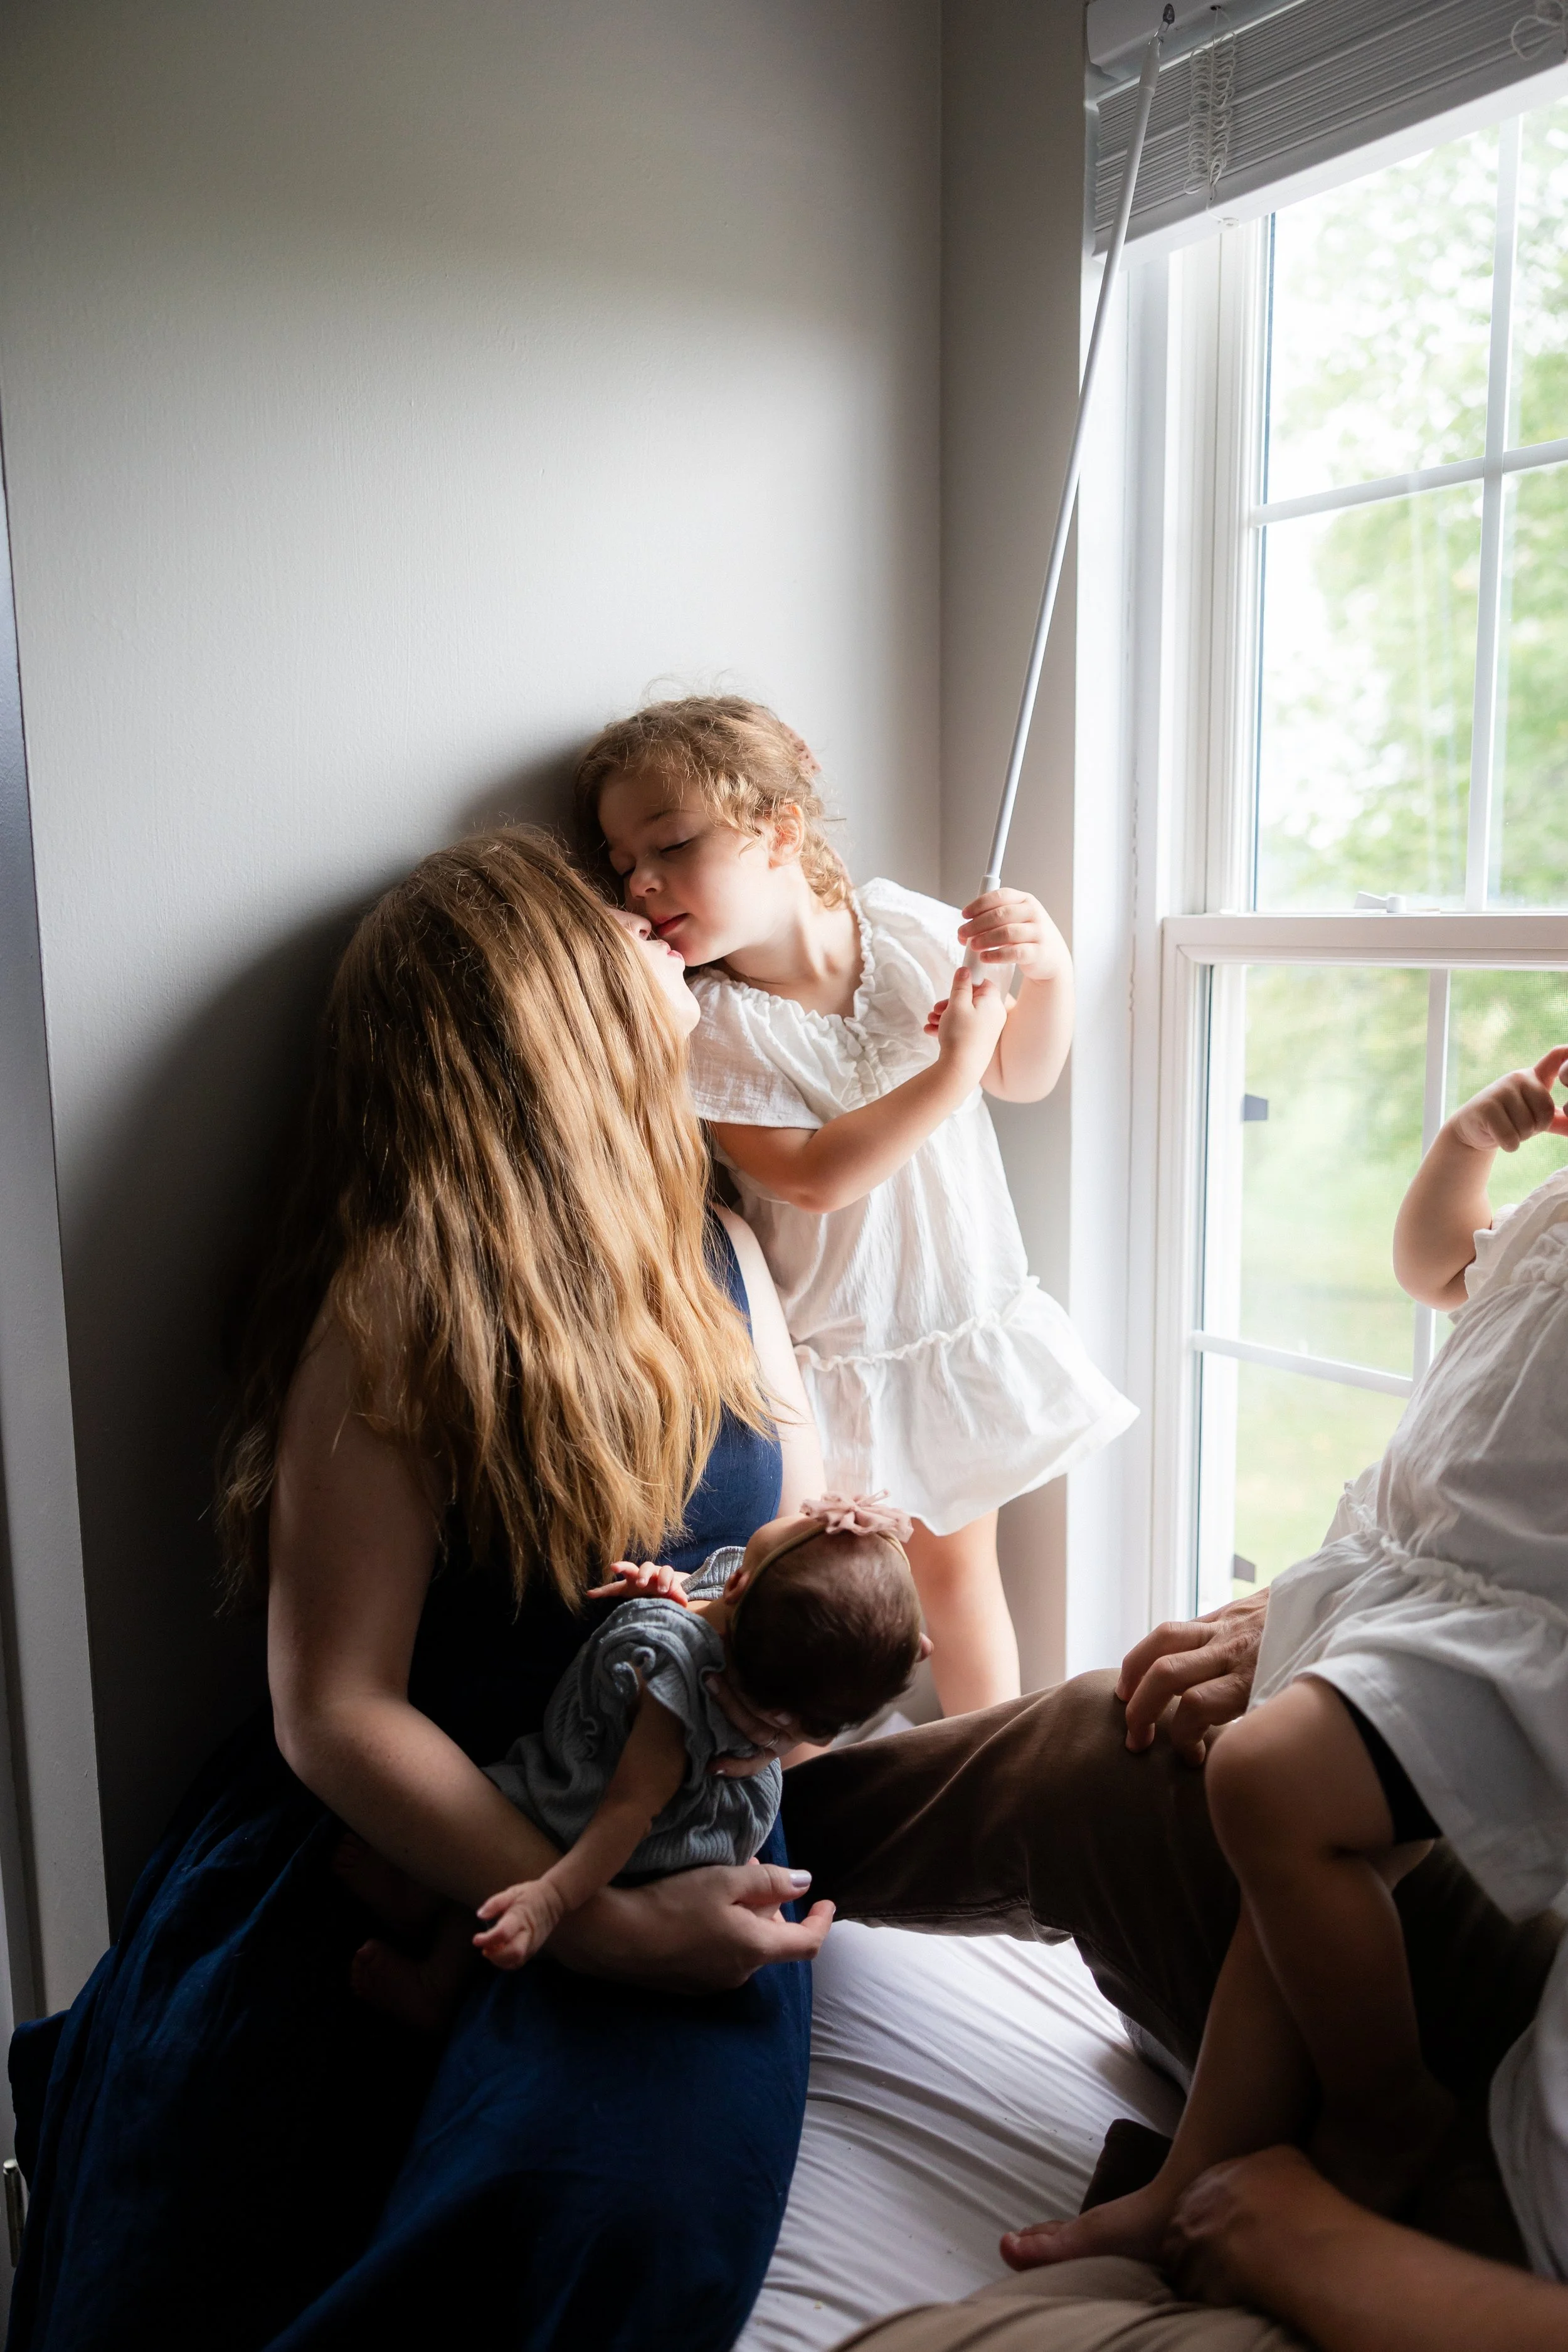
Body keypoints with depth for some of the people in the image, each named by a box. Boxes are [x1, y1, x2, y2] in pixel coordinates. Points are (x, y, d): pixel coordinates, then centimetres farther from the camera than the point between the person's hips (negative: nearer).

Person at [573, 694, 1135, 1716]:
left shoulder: (908, 927, -6)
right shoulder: (709, 1028, -17)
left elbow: (1023, 1078, 5)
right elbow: (815, 1178, -25)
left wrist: (1049, 972, -13)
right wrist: (952, 1068, -24)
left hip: (969, 1319, 4)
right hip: (837, 1360, -3)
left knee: (961, 1564, 20)